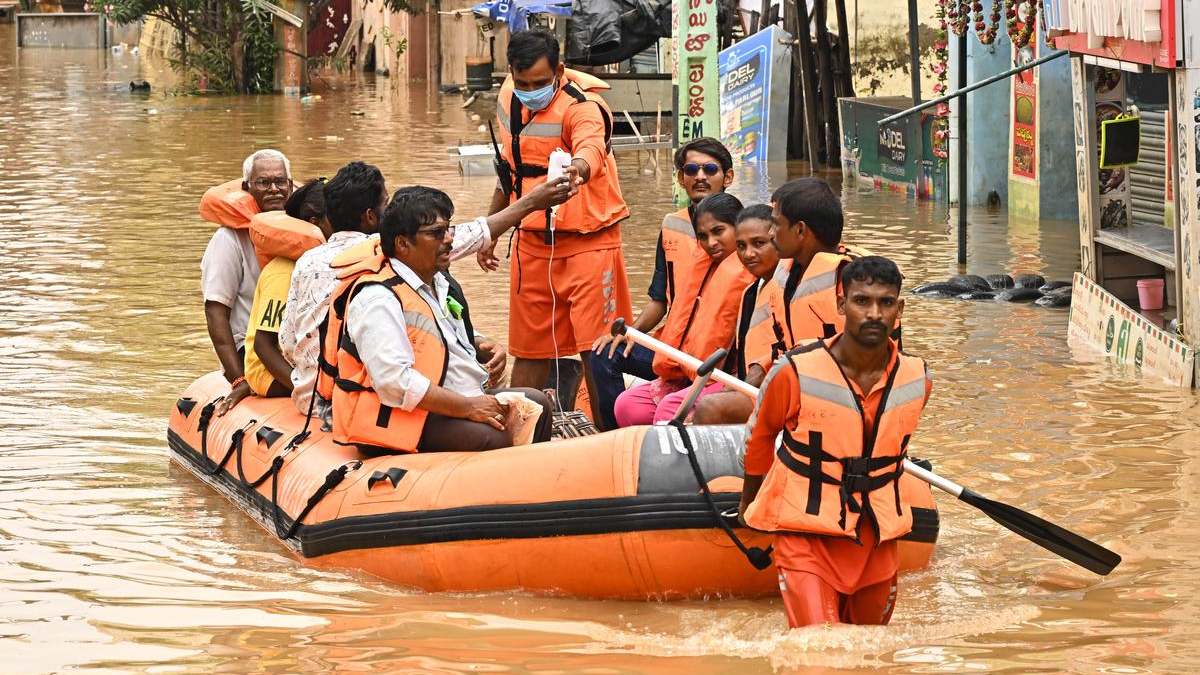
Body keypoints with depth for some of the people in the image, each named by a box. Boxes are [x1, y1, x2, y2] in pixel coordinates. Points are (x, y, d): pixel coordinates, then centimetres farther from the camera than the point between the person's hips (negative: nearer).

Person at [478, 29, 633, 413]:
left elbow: (591, 150, -43)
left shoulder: (582, 106, -19)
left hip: (587, 240, -6)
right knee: (529, 350, 14)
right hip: (533, 240, 6)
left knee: (596, 349, -8)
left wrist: (578, 169, -66)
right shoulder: (509, 99, 3)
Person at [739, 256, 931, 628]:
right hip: (806, 537, -4)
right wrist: (749, 504, 19)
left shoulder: (917, 380, -4)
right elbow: (760, 433, 6)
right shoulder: (796, 372, -15)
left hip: (878, 542, 4)